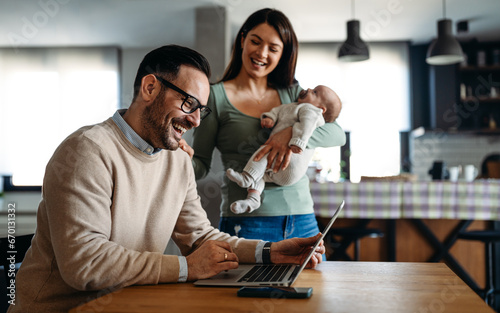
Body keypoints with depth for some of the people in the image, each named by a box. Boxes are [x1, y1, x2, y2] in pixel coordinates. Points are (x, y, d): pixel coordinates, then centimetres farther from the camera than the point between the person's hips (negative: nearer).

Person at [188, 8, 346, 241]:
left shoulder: (292, 93, 11)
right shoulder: (216, 96, 0)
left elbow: (338, 134, 1)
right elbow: (201, 165, 1)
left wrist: (295, 133, -18)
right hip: (245, 221, -3)